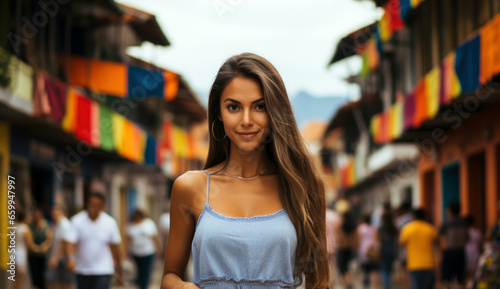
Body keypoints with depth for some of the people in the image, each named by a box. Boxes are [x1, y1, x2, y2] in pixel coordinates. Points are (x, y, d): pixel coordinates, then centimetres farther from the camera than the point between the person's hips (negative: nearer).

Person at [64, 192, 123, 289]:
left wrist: (119, 271, 7)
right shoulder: (77, 221, -9)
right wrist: (70, 259, -38)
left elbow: (115, 247, 2)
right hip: (82, 271, 2)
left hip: (103, 271, -2)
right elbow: (70, 242, -18)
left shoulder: (110, 223, -6)